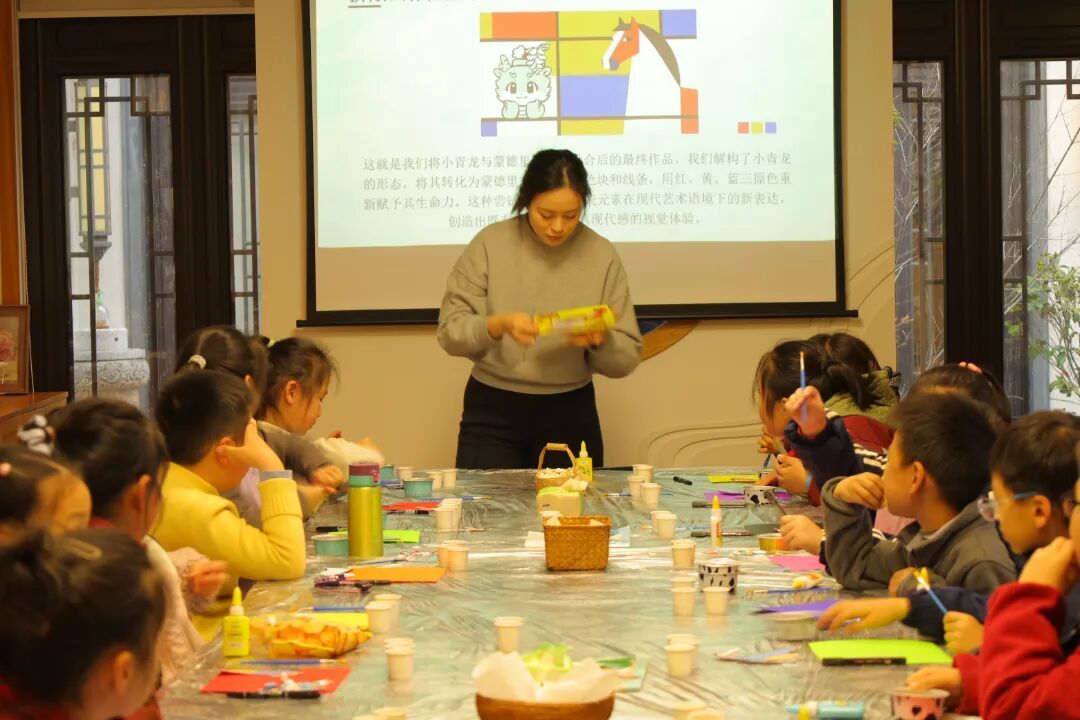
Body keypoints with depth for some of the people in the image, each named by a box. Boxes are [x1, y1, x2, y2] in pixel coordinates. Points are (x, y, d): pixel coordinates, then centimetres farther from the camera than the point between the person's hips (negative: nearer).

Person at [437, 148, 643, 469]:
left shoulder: (602, 255, -4)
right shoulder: (490, 244, -7)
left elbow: (627, 358, -1)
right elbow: (450, 331, -8)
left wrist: (600, 341, -22)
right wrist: (499, 325, -25)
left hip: (570, 413, 1)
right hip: (492, 410, -1)